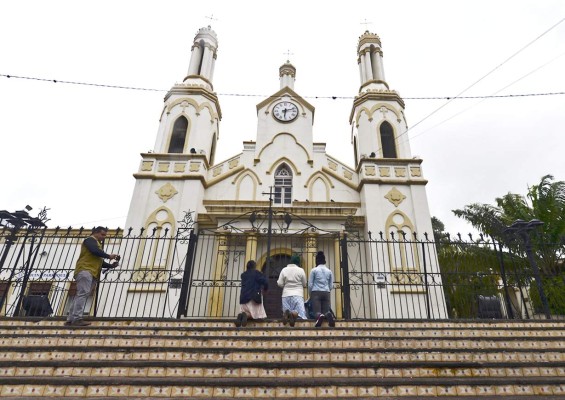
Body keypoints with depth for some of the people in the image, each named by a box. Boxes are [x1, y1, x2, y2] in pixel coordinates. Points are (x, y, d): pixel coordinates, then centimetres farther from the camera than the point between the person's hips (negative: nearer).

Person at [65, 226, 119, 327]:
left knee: (80, 295, 4)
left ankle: (70, 320, 3)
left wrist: (111, 265, 11)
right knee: (83, 293, -17)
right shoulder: (90, 240, 5)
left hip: (92, 273, 9)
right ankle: (77, 319, -23)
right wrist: (109, 256, -11)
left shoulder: (97, 244, 33)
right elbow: (95, 251, -17)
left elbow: (100, 262, 27)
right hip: (85, 270, -9)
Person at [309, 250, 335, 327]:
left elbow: (310, 284, 2)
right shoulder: (329, 271, 10)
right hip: (326, 293, 3)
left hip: (316, 293, -2)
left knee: (317, 312, -6)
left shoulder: (314, 270, 1)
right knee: (326, 311, 4)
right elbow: (331, 285, 13)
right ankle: (328, 315, -33)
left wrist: (310, 294, 16)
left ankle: (320, 316, -43)